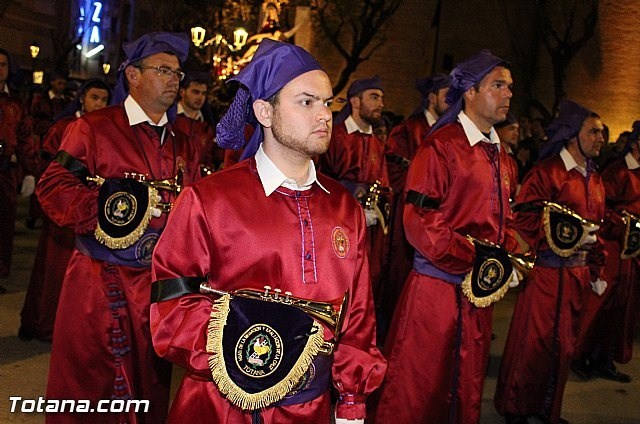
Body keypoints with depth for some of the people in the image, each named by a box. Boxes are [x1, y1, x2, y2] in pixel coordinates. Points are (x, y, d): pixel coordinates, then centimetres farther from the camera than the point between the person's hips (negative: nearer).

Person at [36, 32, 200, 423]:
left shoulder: (183, 146, 12)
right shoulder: (92, 129, -3)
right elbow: (54, 187, -9)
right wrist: (103, 204, -21)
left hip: (157, 287, 5)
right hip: (98, 284, -4)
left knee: (150, 385, 17)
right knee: (88, 385, 8)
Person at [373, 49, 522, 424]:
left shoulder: (499, 153, 13)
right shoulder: (442, 145, -12)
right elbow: (419, 218, -18)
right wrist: (473, 261, -19)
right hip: (437, 288, -8)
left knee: (468, 385, 19)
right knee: (417, 386, 5)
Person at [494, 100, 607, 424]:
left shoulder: (594, 180, 14)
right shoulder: (546, 172, -10)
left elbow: (596, 229, 18)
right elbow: (524, 220, -17)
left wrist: (597, 271, 15)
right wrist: (568, 234, -22)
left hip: (578, 275, 7)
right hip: (547, 272, -7)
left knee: (564, 344, 14)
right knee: (534, 343, 1)